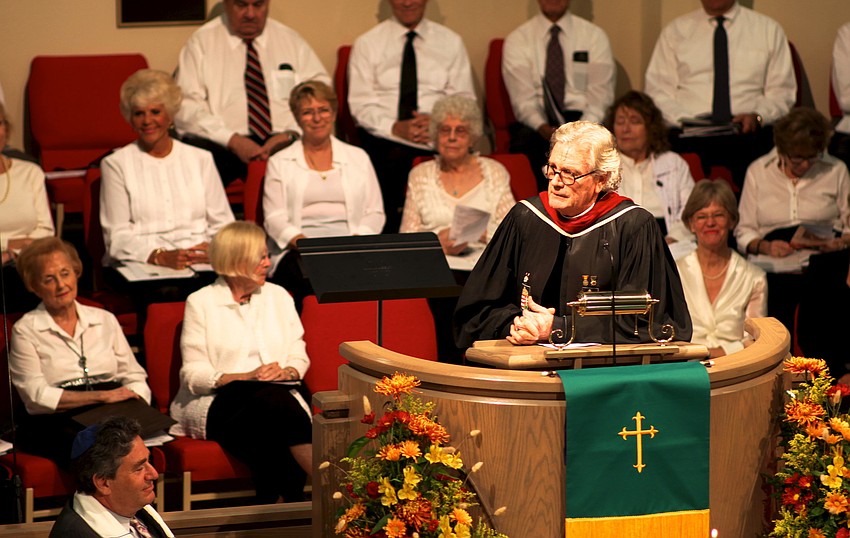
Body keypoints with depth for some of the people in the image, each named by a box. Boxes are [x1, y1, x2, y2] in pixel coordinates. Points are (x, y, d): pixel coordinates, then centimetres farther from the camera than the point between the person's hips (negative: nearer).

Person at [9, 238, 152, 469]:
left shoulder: (105, 320, 20)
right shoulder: (25, 330, 7)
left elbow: (135, 378, 16)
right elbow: (37, 396, -4)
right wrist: (103, 396, -11)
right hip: (54, 425, -3)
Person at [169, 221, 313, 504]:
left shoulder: (278, 296, 18)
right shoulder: (201, 303, 5)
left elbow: (300, 357, 15)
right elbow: (193, 374, -4)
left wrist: (287, 372, -10)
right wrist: (246, 377, -17)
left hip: (277, 395, 4)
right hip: (217, 404, -3)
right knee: (273, 400, -36)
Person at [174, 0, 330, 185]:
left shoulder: (291, 40, 16)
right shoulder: (202, 42, 8)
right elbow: (186, 107, -1)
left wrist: (291, 134, -10)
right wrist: (233, 140, -15)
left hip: (286, 144, 2)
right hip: (222, 146, -2)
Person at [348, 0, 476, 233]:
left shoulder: (451, 42, 15)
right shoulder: (367, 44, 11)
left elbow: (464, 100, 11)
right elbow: (360, 104, 4)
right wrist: (395, 127, -14)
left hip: (437, 144, 1)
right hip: (384, 145, -1)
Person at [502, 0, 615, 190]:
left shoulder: (595, 36, 10)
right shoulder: (517, 40, 8)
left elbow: (600, 93, 1)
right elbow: (522, 98, -3)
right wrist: (543, 128, -24)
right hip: (536, 121, 0)